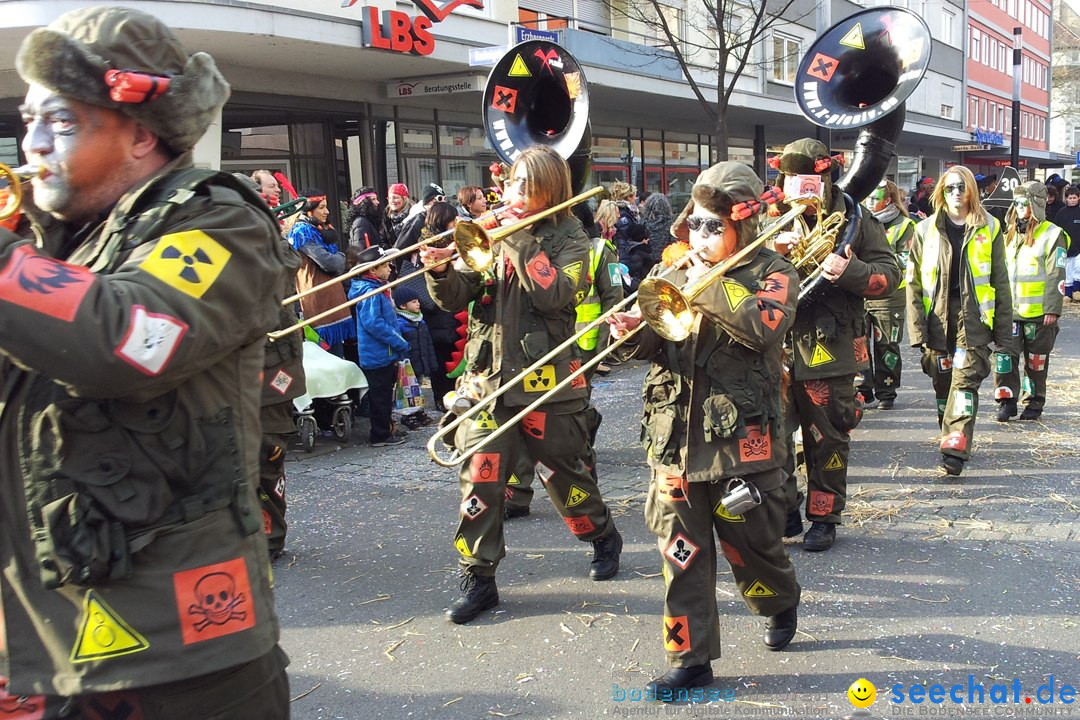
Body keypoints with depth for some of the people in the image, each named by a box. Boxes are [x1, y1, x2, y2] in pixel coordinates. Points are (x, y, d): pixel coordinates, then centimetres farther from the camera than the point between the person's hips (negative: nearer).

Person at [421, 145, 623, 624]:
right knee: (479, 480, -3)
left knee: (565, 475, 11)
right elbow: (456, 299, 3)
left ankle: (603, 538, 38)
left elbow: (554, 294, -19)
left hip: (545, 381, -2)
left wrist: (518, 240, -18)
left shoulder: (569, 239, 0)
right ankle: (478, 579, 10)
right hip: (488, 376, 3)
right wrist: (442, 271, -18)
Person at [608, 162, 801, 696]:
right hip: (676, 437, 4)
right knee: (681, 552, 4)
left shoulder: (772, 274, -1)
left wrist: (707, 285, -19)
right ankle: (690, 658, 15)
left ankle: (782, 601, 43)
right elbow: (663, 345, 9)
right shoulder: (681, 272, 12)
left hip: (742, 437, -4)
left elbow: (763, 324, -22)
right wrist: (637, 332, -13)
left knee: (748, 543, 10)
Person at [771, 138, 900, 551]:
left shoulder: (853, 220, 1)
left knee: (827, 439, 9)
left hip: (829, 349, -2)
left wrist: (850, 272, -20)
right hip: (776, 345, 2)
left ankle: (824, 518, 24)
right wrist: (773, 251, -17)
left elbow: (889, 274, -1)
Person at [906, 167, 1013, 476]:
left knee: (966, 379, -12)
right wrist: (917, 328, -2)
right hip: (937, 319, 2)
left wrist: (1004, 331, 4)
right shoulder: (926, 230, 7)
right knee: (943, 382, 9)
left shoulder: (988, 229, 7)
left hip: (973, 317, -2)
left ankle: (956, 448, -17)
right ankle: (951, 436, 24)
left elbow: (1000, 282, 8)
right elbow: (914, 282, 6)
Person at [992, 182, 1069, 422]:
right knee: (1005, 355, -4)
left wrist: (1052, 309, -13)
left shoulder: (1052, 235, -5)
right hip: (1009, 310, 4)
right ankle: (1007, 401, 4)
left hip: (1038, 311, -4)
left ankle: (1033, 404, 18)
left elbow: (1056, 276, -9)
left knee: (1036, 361, 5)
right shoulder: (1011, 234, 13)